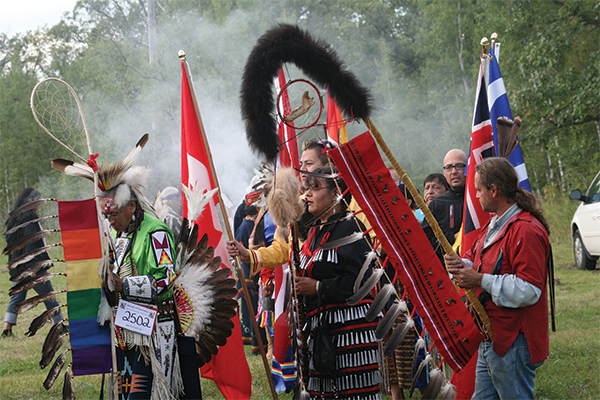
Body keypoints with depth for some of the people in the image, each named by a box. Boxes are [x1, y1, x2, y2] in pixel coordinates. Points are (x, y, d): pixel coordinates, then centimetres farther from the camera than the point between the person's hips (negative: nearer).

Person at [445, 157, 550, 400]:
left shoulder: (527, 230, -19)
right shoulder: (494, 225, 15)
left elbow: (529, 289, -25)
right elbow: (473, 257, 25)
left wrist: (480, 280, -22)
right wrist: (462, 266, 0)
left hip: (514, 342, -10)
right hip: (490, 339, 10)